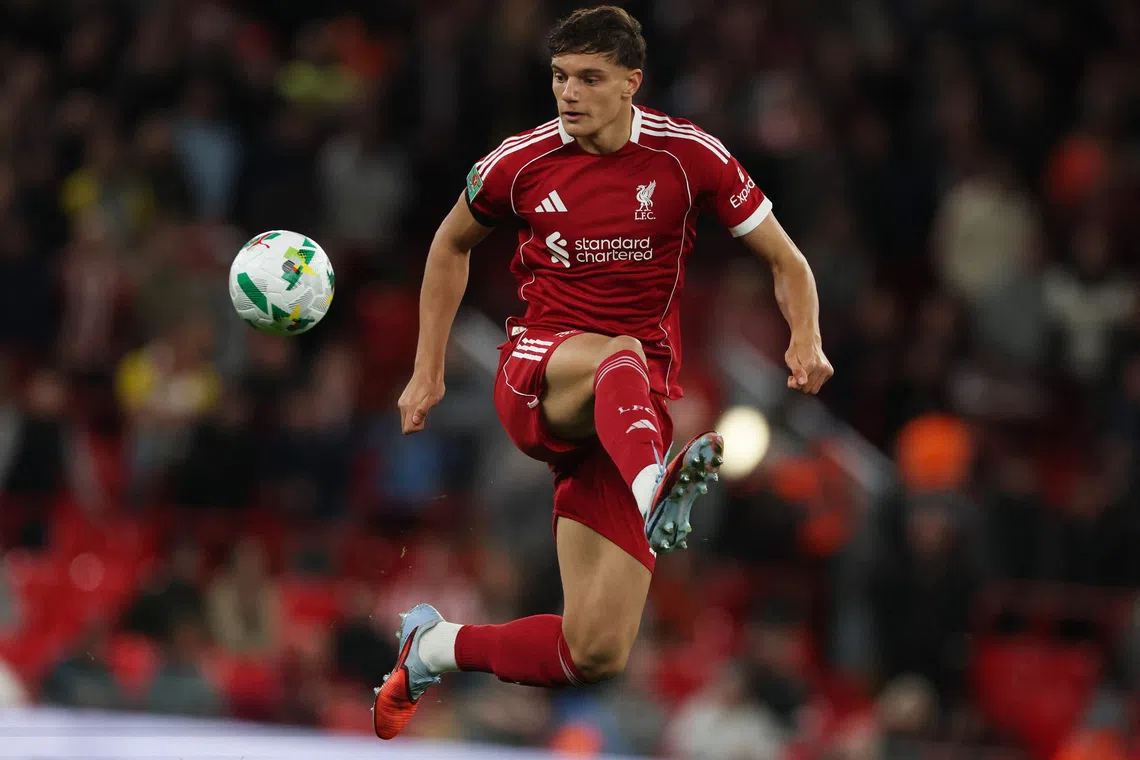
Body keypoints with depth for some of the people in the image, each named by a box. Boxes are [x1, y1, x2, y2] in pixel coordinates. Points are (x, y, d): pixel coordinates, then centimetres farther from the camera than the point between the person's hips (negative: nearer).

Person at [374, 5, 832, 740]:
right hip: (536, 377, -1)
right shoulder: (520, 162, 0)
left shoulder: (689, 156, -4)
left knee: (597, 655, -10)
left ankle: (436, 646, 12)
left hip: (626, 410, 1)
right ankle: (658, 484, -72)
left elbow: (786, 260, 2)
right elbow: (452, 245, 20)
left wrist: (806, 342, -19)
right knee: (621, 358, -41)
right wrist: (428, 370, 16)